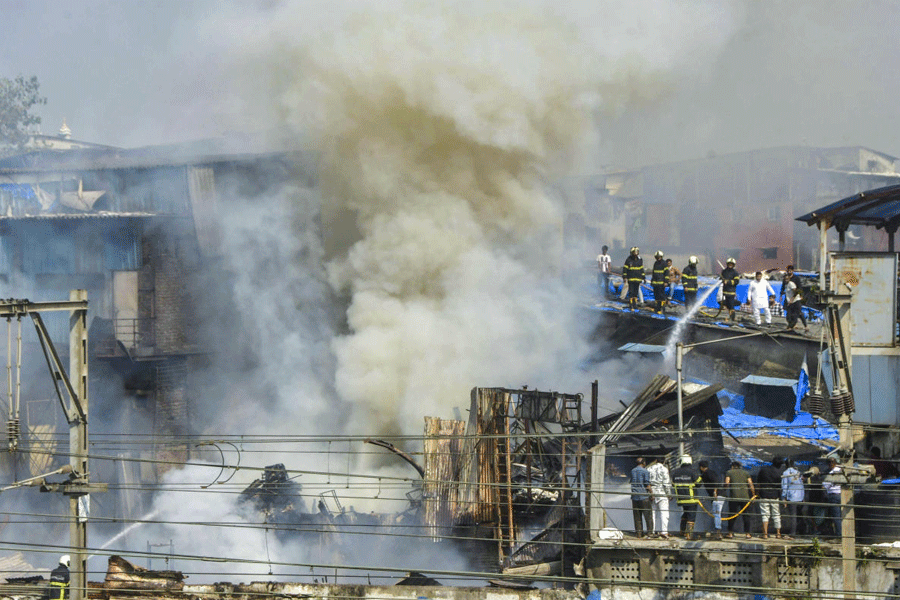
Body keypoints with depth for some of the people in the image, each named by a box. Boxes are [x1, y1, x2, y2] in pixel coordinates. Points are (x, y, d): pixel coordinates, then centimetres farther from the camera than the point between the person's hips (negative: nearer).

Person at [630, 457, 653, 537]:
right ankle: (650, 531, -3)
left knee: (637, 516, 7)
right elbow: (647, 484, -10)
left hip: (635, 497, 5)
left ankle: (639, 533, 6)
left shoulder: (633, 471, 9)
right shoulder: (645, 471, -7)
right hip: (644, 497, -5)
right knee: (648, 515, 0)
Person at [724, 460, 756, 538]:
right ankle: (747, 533, 6)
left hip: (734, 496, -2)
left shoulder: (729, 472, 8)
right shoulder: (746, 473, 14)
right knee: (746, 515, 7)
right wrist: (753, 495, 11)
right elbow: (751, 485, 6)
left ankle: (730, 533, -1)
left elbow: (727, 483, -6)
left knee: (732, 514, 3)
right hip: (745, 496, 2)